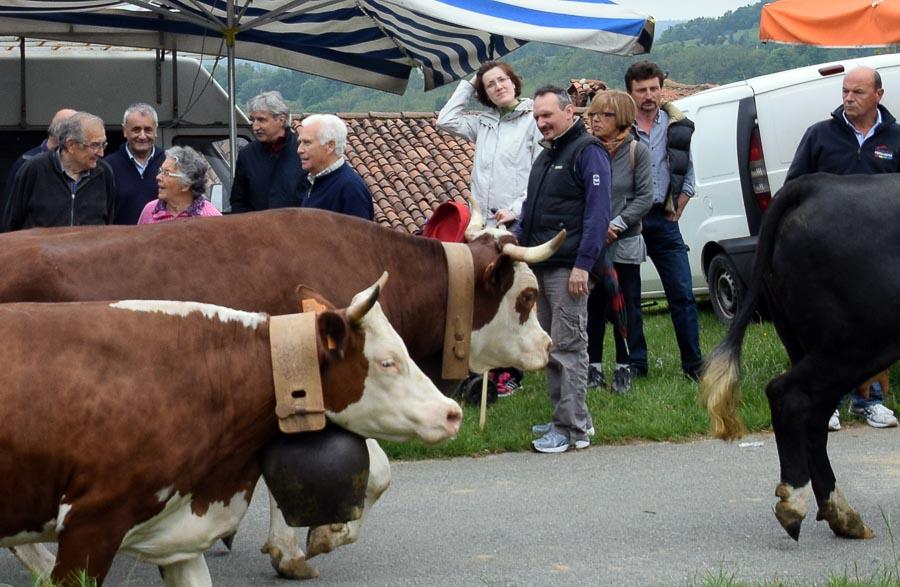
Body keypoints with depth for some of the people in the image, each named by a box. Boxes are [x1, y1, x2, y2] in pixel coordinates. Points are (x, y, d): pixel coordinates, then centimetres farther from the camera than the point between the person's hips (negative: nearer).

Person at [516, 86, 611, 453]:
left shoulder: (588, 152, -8)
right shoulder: (545, 156, 21)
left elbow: (597, 212, -16)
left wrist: (583, 264, -21)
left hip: (568, 268, -9)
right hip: (539, 266, 9)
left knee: (567, 346, -9)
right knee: (549, 346, 12)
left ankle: (573, 429, -8)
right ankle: (565, 416, 20)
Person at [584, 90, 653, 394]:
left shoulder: (637, 151, -2)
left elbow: (644, 197, -4)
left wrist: (617, 224, -13)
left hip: (625, 244, -1)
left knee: (626, 307, 5)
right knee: (592, 306, 5)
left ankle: (624, 367, 14)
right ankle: (594, 365, 15)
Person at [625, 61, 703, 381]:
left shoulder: (677, 127, 7)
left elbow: (687, 177, 14)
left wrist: (675, 212, 6)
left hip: (664, 220, 3)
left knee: (683, 294, 0)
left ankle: (693, 363, 7)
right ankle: (635, 364, 11)